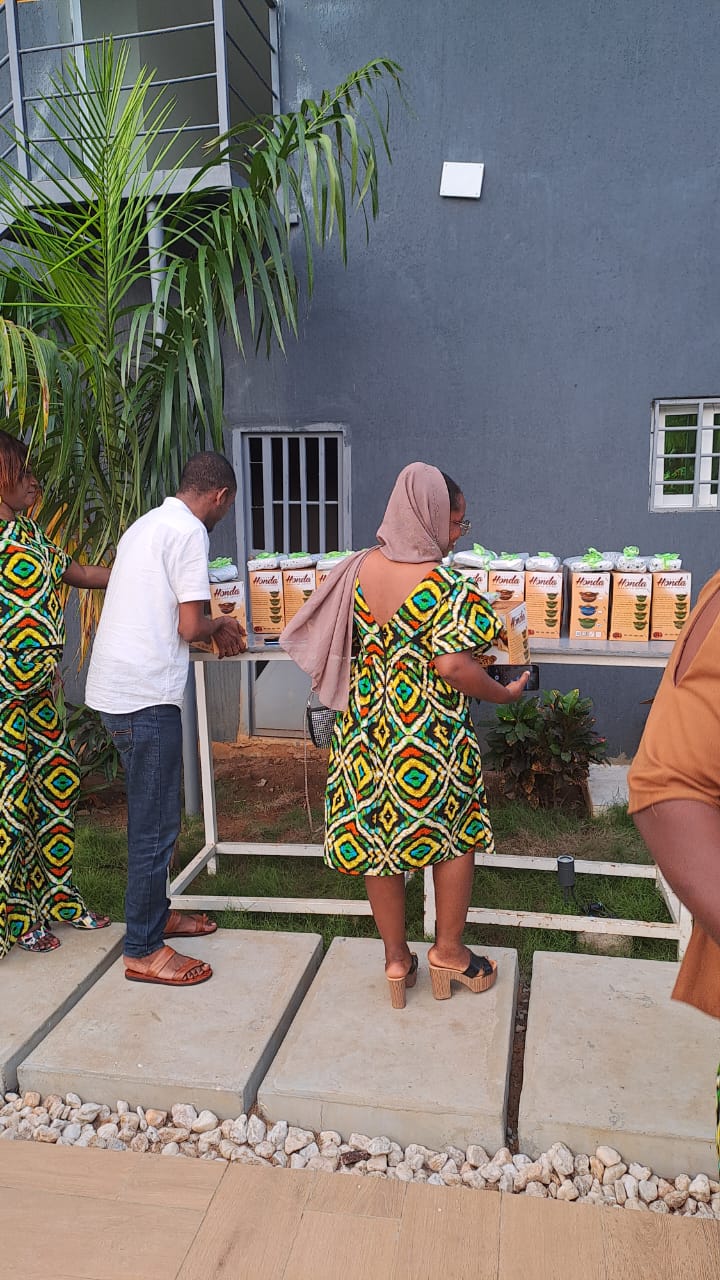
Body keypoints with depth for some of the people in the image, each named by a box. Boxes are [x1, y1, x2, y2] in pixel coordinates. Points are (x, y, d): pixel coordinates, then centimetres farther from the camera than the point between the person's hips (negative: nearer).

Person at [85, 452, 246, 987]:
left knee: (150, 816, 21)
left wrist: (213, 627, 20)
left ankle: (155, 913, 35)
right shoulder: (189, 531, -11)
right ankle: (143, 950, 11)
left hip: (115, 687, 10)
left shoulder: (147, 524, 18)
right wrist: (219, 626, 5)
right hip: (146, 695, -10)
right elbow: (190, 626, -15)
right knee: (156, 824, 0)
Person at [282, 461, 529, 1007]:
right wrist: (504, 693, -7)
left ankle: (396, 958, 28)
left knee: (377, 834, 14)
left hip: (368, 723, 5)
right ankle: (448, 951, 29)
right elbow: (453, 665, -23)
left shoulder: (360, 568, -1)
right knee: (456, 833, 16)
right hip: (432, 732, -5)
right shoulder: (445, 584, -18)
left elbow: (347, 644, 8)